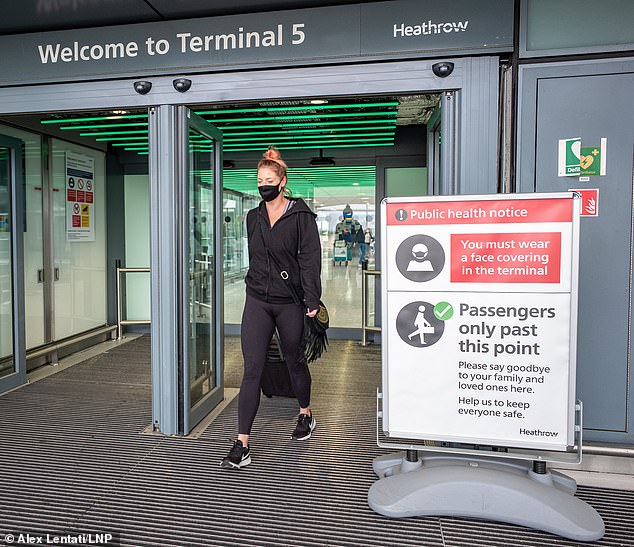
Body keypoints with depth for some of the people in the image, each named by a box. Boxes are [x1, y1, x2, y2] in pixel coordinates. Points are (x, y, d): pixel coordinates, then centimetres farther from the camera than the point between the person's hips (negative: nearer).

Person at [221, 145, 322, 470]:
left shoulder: (301, 216, -6)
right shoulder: (253, 217, 10)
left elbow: (310, 260, -10)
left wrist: (312, 302, -14)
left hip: (290, 302, -3)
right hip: (257, 300, 3)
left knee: (294, 361, 14)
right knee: (252, 369, -3)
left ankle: (305, 415, 42)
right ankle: (242, 446, 0)